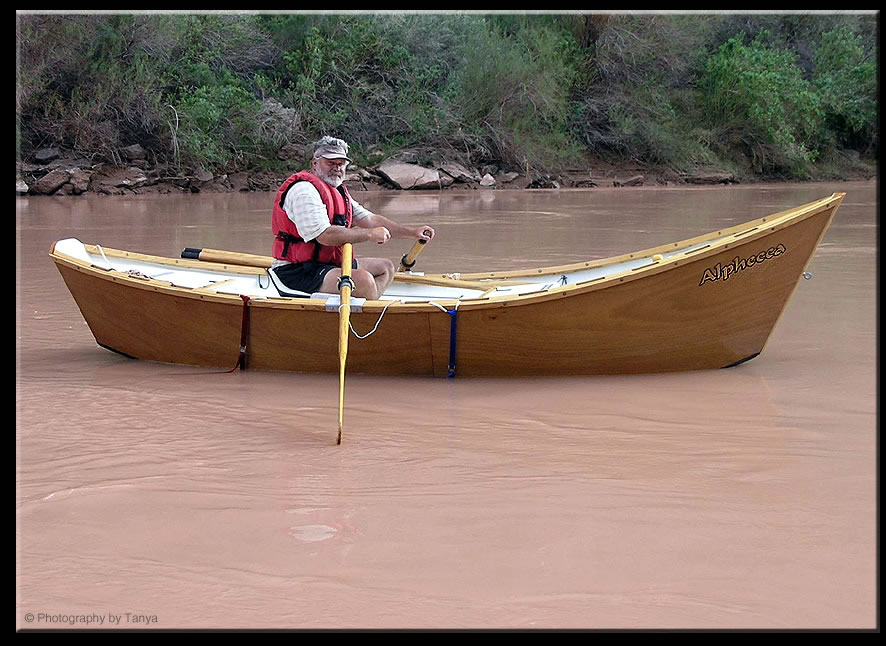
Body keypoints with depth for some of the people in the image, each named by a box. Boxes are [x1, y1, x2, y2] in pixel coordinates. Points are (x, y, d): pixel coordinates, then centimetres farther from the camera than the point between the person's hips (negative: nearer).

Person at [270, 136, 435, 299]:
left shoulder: (339, 192, 18)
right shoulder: (304, 190, -16)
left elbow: (370, 219, 20)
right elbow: (325, 236, -25)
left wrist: (413, 232, 12)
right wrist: (370, 234, -16)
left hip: (330, 264, 11)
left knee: (386, 267, 13)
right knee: (363, 280, -30)